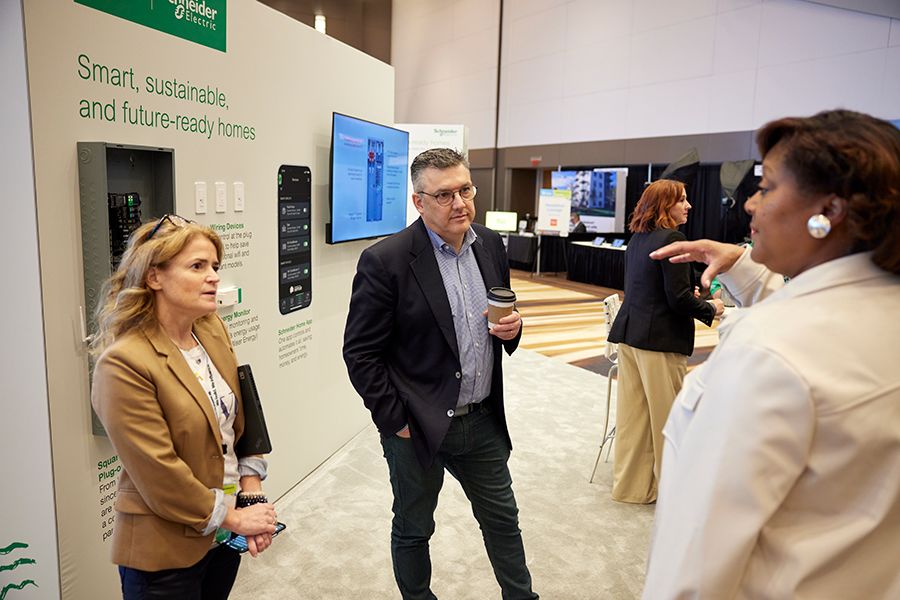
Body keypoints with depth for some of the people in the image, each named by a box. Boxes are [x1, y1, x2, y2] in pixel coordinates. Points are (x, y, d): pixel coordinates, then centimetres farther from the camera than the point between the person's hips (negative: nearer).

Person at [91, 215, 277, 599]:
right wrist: (232, 519, -13)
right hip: (166, 551, -6)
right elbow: (159, 474, -21)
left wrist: (252, 497, -3)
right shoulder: (124, 364, -21)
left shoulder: (213, 330, 0)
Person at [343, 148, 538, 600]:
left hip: (483, 421, 5)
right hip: (417, 427, -5)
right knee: (413, 529, 18)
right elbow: (359, 353, -14)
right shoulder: (385, 261, -18)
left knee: (502, 518, 22)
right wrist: (395, 421, -14)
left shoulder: (490, 245, 1)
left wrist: (512, 328, -8)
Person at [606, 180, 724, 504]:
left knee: (633, 413, 14)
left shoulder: (637, 239, 11)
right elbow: (679, 298, -17)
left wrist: (690, 296, 19)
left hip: (629, 334, 8)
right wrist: (710, 308, -1)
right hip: (660, 340, -8)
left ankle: (629, 483, 25)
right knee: (667, 416, 6)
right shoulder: (671, 238, -15)